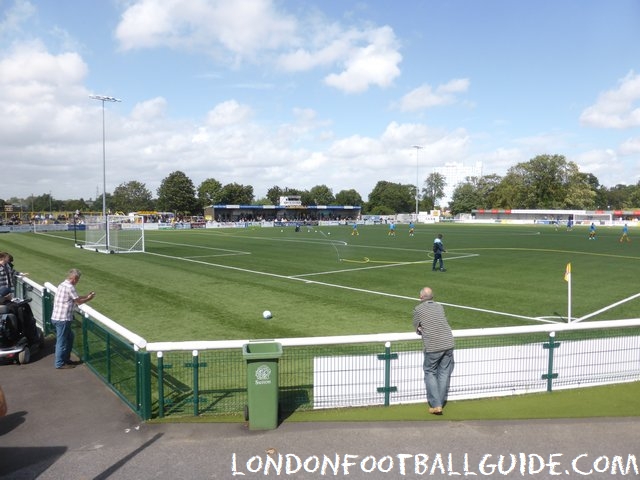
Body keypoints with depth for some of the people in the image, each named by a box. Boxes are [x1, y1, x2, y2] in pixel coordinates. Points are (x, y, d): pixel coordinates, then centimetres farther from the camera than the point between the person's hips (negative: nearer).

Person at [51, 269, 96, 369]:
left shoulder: (63, 285, 12)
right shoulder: (69, 287, -18)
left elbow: (75, 298, 21)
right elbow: (78, 301, -11)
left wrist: (86, 296, 20)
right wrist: (89, 299, 5)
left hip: (57, 317, 10)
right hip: (62, 319, -10)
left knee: (70, 337, 21)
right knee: (62, 341, 2)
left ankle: (66, 359, 30)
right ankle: (60, 363, 13)